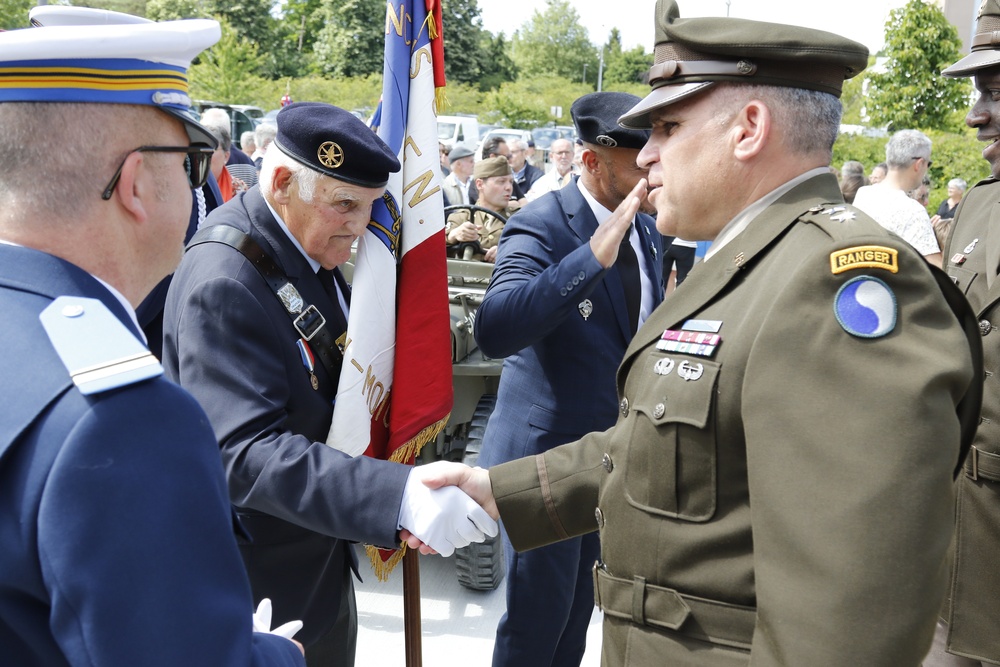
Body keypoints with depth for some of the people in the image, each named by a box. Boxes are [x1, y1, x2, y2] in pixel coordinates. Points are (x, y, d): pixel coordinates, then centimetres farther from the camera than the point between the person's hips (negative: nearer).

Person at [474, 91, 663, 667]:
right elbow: (494, 333, -36)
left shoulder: (648, 231, 4)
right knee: (536, 615, 7)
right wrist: (594, 254, -41)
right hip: (548, 452, -7)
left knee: (581, 609, 21)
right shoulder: (541, 225, -19)